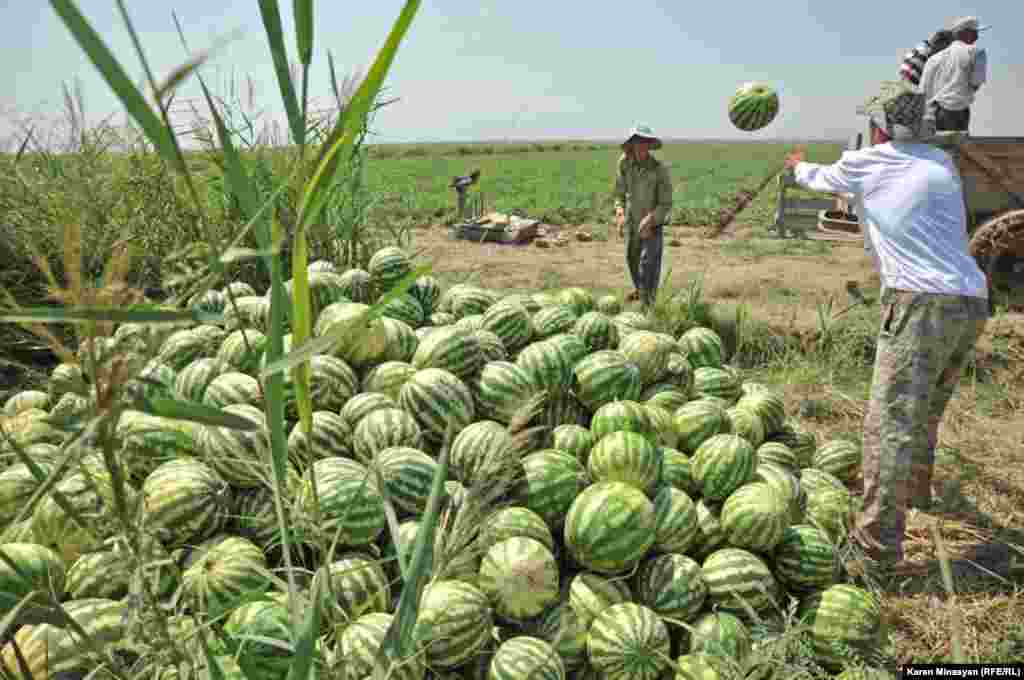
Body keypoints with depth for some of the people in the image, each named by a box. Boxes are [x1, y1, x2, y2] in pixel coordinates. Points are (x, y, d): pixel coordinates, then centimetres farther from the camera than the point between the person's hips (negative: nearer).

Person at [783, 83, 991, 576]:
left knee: (891, 420, -11)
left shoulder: (865, 163, 2)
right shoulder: (942, 162, 18)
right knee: (925, 411, 25)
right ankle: (914, 489, 45)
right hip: (972, 301, 7)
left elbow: (820, 178, 23)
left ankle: (879, 544, -14)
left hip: (922, 301, -7)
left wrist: (798, 166, 48)